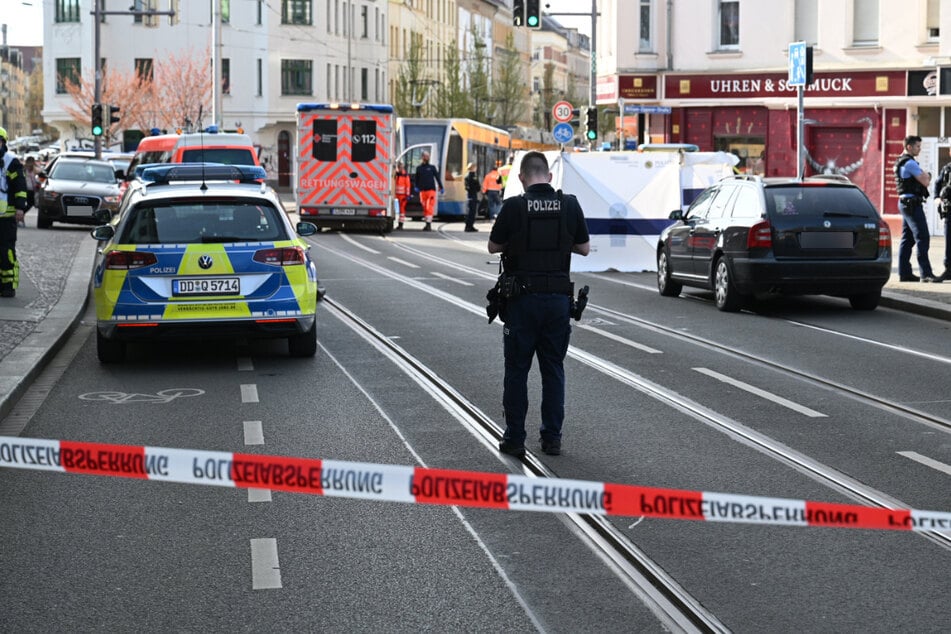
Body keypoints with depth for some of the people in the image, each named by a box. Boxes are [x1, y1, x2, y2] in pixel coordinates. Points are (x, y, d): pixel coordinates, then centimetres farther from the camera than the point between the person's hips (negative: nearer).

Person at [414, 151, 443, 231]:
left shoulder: (432, 167, 6)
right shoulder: (419, 168, 11)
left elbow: (437, 177, 6)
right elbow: (417, 178, 14)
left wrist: (441, 187, 4)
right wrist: (417, 187, 2)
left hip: (431, 189, -3)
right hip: (422, 190, 3)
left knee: (429, 207, -12)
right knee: (424, 207, 5)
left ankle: (429, 223, -16)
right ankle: (427, 224, 12)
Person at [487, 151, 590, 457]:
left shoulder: (514, 206, -9)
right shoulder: (569, 204, -1)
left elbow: (493, 246, 2)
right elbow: (584, 248, 8)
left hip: (523, 297, -2)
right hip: (558, 297, 3)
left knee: (517, 369, 6)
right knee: (553, 369, 11)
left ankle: (514, 438, 8)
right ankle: (552, 438, 12)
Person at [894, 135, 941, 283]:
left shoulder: (901, 162, 19)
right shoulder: (910, 163, -14)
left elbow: (924, 179, 23)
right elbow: (925, 181, -15)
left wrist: (925, 176, 2)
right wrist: (926, 176, 6)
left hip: (905, 203, 11)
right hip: (912, 203, -11)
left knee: (907, 239, 11)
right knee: (922, 237, -12)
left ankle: (904, 272, 12)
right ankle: (925, 273, -16)